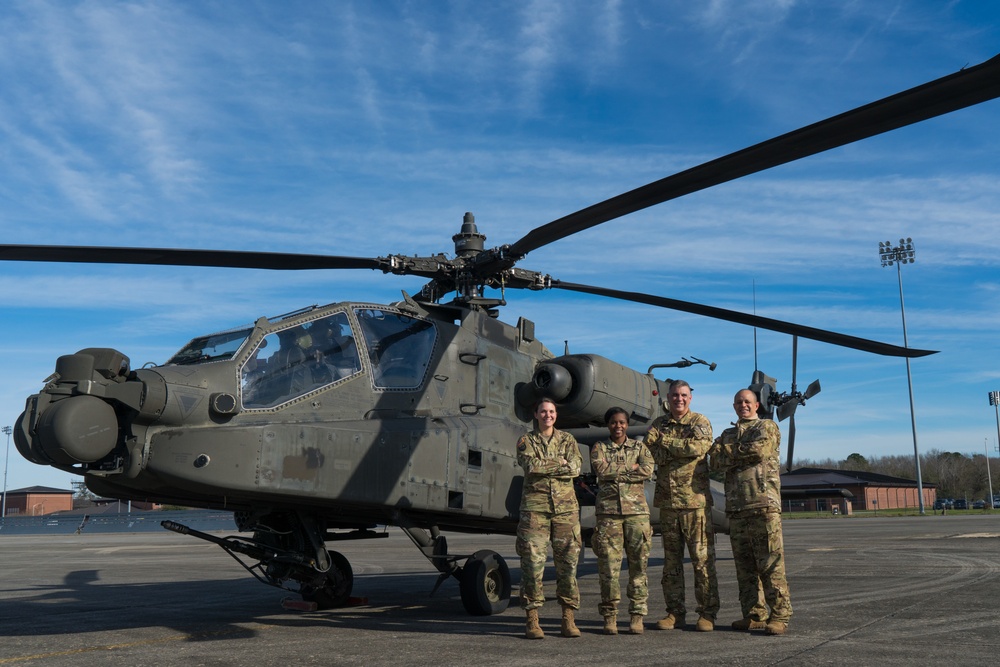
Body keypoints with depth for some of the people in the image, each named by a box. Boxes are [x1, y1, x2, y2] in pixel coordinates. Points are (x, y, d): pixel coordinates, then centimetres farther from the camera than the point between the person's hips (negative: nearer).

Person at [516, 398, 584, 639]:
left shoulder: (567, 439, 14)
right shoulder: (526, 441, 10)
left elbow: (576, 467, -4)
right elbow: (530, 464, -11)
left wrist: (544, 467, -7)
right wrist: (560, 464, -5)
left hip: (565, 506, 2)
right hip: (535, 506, -2)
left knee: (568, 562, 1)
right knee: (533, 563, -5)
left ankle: (568, 619, 9)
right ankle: (532, 620, 2)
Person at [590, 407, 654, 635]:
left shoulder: (639, 447, 14)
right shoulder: (599, 448, 12)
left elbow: (647, 470, -5)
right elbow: (600, 468, -8)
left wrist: (615, 472, -6)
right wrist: (630, 467, -4)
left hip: (637, 510, 1)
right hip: (608, 511, -1)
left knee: (638, 564, -1)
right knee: (608, 565, -3)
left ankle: (637, 615, 6)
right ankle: (609, 615, 6)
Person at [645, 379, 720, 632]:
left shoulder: (700, 422, 4)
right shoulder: (658, 424, 14)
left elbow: (699, 447, -16)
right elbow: (648, 452, -1)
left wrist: (666, 442, -5)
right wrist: (681, 448, -9)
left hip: (695, 500, -4)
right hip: (667, 501, 4)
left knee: (703, 558, -3)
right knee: (671, 560, 9)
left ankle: (707, 613, 6)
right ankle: (675, 612, 17)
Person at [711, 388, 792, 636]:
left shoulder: (767, 427, 9)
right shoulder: (727, 434, 23)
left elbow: (759, 449, -11)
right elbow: (716, 461, 7)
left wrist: (728, 450, 2)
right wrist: (744, 453, -7)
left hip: (763, 503, -5)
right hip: (736, 506, 5)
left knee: (771, 563, -7)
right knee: (745, 565, 7)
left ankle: (780, 616, -2)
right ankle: (754, 615, 14)